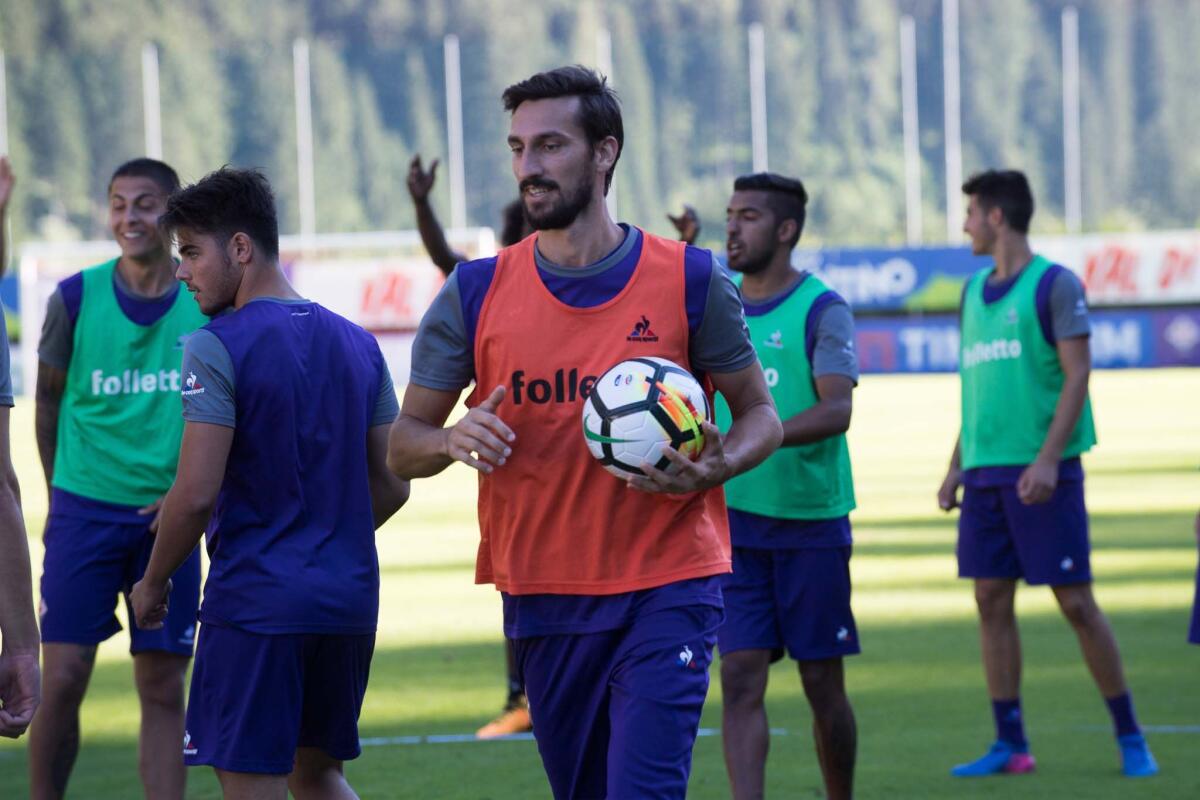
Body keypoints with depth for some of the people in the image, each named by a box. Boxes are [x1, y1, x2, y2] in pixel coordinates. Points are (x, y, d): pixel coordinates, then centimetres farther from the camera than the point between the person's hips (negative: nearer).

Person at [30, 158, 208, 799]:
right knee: (61, 679, -7)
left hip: (169, 516, 1)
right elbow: (48, 396, 9)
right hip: (85, 507, -1)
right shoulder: (76, 298, -3)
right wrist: (61, 490, 9)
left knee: (163, 686, 3)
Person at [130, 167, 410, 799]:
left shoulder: (219, 348, -11)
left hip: (255, 604, -7)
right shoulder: (356, 344, 11)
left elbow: (196, 494, -16)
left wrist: (154, 582, -1)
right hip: (349, 599, 7)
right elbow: (391, 486, 13)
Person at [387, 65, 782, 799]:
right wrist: (452, 441, -18)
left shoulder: (690, 280, -2)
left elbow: (761, 414, 7)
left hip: (666, 590, -3)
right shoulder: (476, 294, 2)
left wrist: (716, 467, -15)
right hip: (540, 595, 3)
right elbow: (402, 445, 6)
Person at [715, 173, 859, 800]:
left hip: (812, 520, -4)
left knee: (822, 683, 4)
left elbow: (837, 410, -20)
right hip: (733, 521, 4)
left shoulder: (821, 310, -7)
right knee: (740, 676, -7)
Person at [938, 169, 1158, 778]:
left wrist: (1048, 459, -19)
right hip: (985, 473, 7)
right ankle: (1010, 745, 8)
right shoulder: (975, 292, 16)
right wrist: (957, 466, 16)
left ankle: (1129, 736, 4)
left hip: (1040, 472, -7)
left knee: (1076, 603, -5)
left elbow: (1077, 377, -11)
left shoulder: (1054, 284, -5)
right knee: (992, 603, 3)